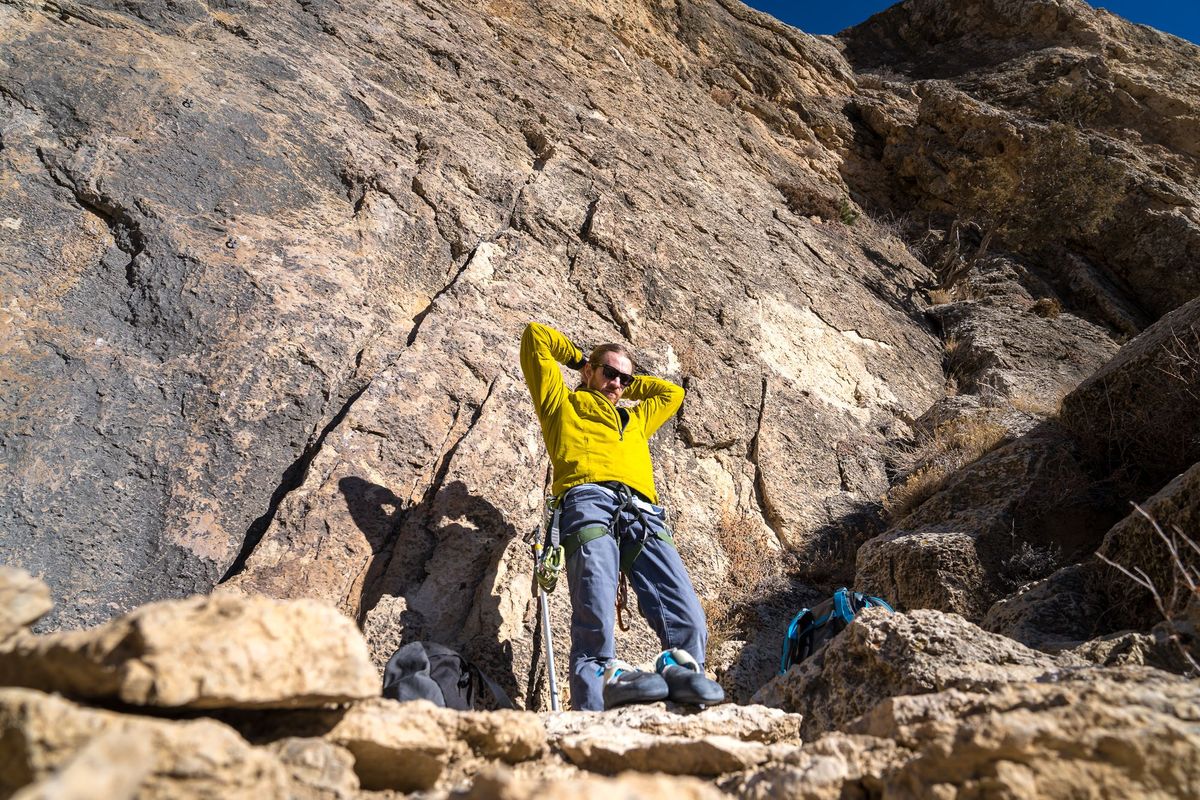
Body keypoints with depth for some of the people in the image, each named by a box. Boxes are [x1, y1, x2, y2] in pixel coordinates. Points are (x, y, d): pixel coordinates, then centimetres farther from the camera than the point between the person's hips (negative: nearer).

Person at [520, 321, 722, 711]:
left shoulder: (637, 420, 44)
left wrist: (628, 384, 54)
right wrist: (579, 359, 46)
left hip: (644, 513, 5)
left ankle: (681, 665, -37)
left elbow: (672, 392, 60)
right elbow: (535, 336, 34)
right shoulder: (562, 405, 32)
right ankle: (602, 672, -44)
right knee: (595, 599, -31)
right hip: (589, 499, -4)